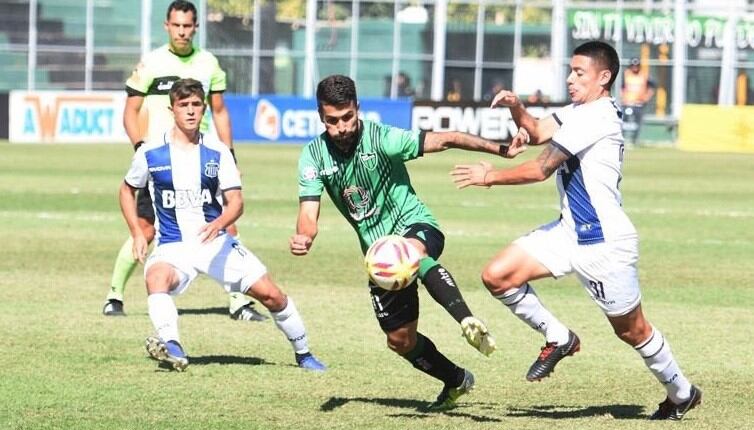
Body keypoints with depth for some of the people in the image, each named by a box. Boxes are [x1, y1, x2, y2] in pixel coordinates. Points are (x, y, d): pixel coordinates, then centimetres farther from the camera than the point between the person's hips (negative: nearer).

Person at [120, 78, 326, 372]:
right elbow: (127, 189, 14)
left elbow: (236, 202, -8)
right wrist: (137, 234, 3)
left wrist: (218, 224, -30)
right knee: (157, 277, -38)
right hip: (173, 246, -2)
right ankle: (171, 348, -51)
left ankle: (303, 354, 19)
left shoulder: (217, 152, -2)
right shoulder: (150, 153, -4)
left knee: (271, 294, -3)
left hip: (216, 241, 2)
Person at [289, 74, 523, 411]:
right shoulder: (314, 156, -6)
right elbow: (309, 210, -12)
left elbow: (445, 140, -19)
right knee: (400, 340, 9)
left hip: (414, 225, -5)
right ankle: (457, 381, 33)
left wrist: (500, 149, -28)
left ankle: (468, 321, -55)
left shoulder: (380, 138, -18)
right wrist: (304, 236, -37)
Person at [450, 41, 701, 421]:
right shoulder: (578, 111, 11)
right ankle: (557, 338, 12)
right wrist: (516, 108, -15)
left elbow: (542, 168, -20)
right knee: (497, 275, -5)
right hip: (570, 232, 9)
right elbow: (538, 132, 4)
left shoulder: (596, 116, -20)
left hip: (605, 243, -9)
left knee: (631, 330, 4)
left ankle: (682, 394, 25)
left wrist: (491, 177, -12)